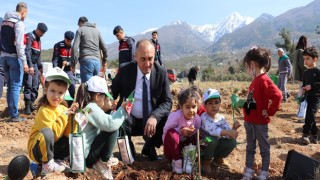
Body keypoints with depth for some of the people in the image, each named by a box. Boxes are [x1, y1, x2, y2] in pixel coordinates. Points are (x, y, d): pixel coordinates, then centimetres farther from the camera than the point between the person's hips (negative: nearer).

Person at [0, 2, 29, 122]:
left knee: (10, 86, 14)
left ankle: (11, 112, 18)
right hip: (14, 57, -8)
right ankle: (14, 115, -3)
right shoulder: (19, 23, -10)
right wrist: (24, 62, -18)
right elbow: (19, 44, -17)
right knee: (15, 86, -4)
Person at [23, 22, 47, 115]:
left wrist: (40, 66, 17)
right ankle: (27, 107, -8)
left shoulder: (38, 39, 18)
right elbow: (27, 52, -20)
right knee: (28, 85, -11)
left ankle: (32, 104, 15)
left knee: (35, 85, 8)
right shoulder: (29, 36, -9)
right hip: (28, 64, -8)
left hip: (35, 64, 8)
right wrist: (30, 66, -27)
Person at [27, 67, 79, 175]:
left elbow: (69, 133, -7)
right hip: (38, 149, -6)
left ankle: (56, 160, 0)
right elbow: (54, 133, -29)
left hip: (52, 148, 6)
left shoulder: (63, 108, -3)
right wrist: (64, 115, -24)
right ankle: (47, 164, -15)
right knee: (47, 133, -35)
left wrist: (72, 116, -18)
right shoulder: (44, 111, -21)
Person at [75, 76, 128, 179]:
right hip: (85, 155, -10)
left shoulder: (84, 106, 13)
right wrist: (122, 109, -13)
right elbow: (111, 124, -27)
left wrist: (107, 108, 11)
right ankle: (103, 162, -4)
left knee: (109, 129, 17)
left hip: (78, 153, 10)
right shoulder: (91, 107, -16)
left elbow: (104, 124, 18)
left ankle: (103, 158, 8)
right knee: (113, 131, -14)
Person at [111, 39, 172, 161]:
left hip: (152, 120, 1)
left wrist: (154, 116, -30)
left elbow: (167, 102, -10)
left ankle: (149, 149, 5)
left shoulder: (161, 73, -9)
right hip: (129, 120, -1)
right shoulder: (125, 71, -9)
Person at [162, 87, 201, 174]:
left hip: (185, 143, 4)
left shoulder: (197, 119, -14)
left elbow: (197, 133, -5)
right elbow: (166, 130, -26)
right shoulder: (176, 116, -29)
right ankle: (176, 160, -18)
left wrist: (192, 131, -28)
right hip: (171, 147, -4)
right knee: (171, 133, -35)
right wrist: (181, 131, -35)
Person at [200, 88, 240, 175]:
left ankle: (218, 158, 13)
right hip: (203, 145, -5)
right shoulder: (204, 117, -23)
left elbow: (228, 135, -10)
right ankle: (206, 161, -6)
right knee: (212, 140, -35)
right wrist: (228, 132, -49)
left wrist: (233, 128, -30)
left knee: (232, 141, -13)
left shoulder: (221, 118, -5)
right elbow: (212, 130, -41)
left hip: (216, 146, 6)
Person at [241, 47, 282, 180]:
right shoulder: (255, 80, 8)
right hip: (249, 121, 9)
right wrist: (243, 103, 11)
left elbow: (277, 96, -31)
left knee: (264, 148, 9)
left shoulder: (264, 80, -20)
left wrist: (269, 112, -22)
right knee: (250, 148, 17)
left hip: (260, 122, -9)